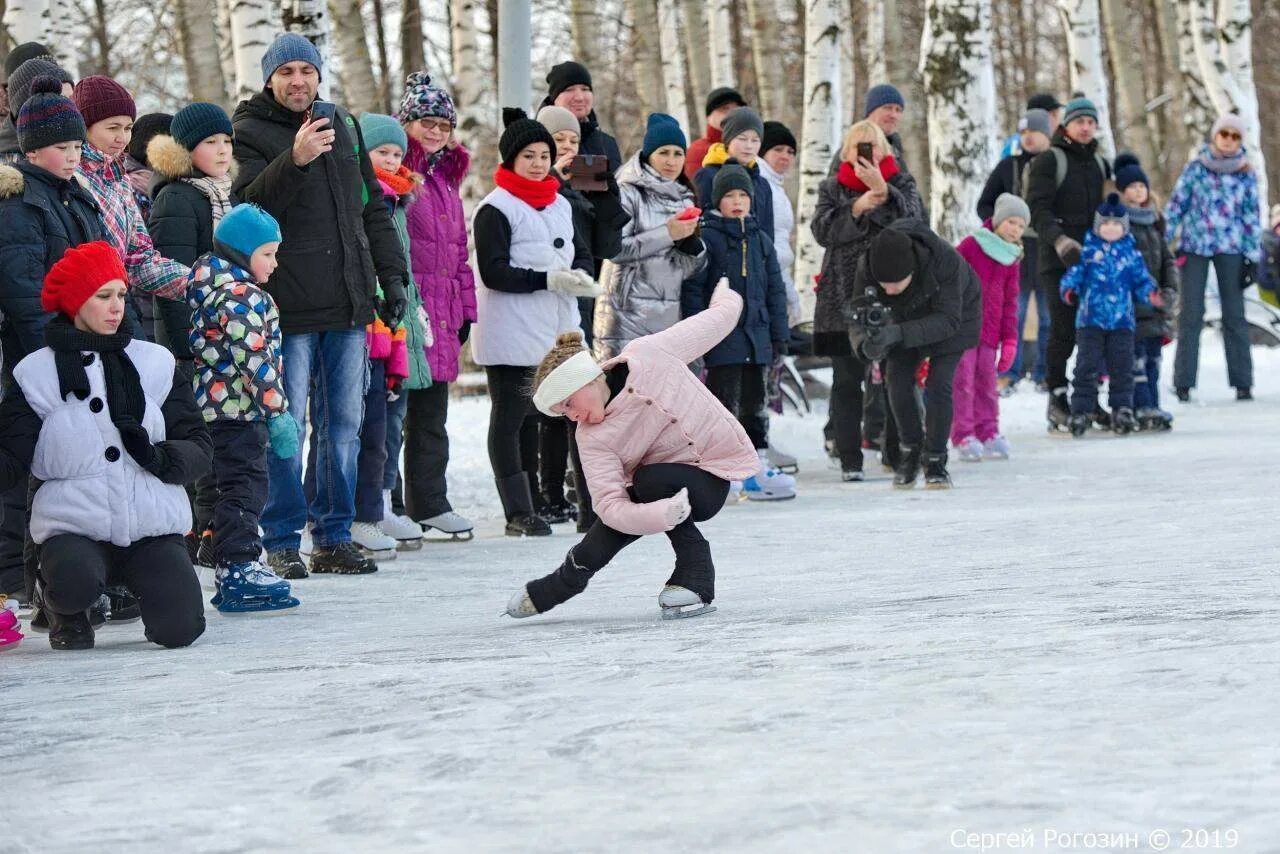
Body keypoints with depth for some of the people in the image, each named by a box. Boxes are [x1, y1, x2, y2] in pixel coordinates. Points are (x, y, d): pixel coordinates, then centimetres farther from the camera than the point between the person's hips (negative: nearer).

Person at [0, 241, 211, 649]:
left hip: (154, 524, 2)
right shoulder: (37, 374, 2)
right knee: (76, 583, -35)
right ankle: (64, 611, 6)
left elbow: (199, 447, 6)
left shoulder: (155, 363, 7)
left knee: (180, 629, -17)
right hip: (73, 525, -2)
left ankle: (143, 584, 22)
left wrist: (161, 457, -15)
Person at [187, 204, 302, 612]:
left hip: (214, 407, 10)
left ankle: (232, 575, 19)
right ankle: (239, 571, -9)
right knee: (243, 488, -8)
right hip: (239, 410, -10)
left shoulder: (213, 288, 16)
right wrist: (278, 412, -20)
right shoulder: (240, 297, -16)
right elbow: (255, 360, -22)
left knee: (225, 489, 13)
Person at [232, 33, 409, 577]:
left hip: (348, 306, 5)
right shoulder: (252, 133, -2)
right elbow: (249, 204, -18)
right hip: (288, 307, -5)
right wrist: (294, 159, -31)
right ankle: (282, 542, 4)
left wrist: (392, 275, 14)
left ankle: (334, 538, 15)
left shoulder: (344, 128, 15)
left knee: (344, 425, 8)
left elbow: (373, 207, 20)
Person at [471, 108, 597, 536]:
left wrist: (581, 276, -3)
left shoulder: (560, 205, 16)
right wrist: (548, 280, -19)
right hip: (511, 334, -7)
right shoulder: (496, 209, -8)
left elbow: (581, 253, 20)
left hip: (556, 331, 7)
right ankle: (519, 513, -2)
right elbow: (494, 272, -15)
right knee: (510, 417, -3)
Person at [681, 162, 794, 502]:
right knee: (723, 401, -5)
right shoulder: (706, 237, -6)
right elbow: (692, 288, -9)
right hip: (722, 336, -6)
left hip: (755, 333, 6)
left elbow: (775, 288, 17)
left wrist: (779, 333, 12)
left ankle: (757, 467, 17)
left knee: (754, 403, 11)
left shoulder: (759, 239, 13)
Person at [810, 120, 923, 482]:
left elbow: (913, 218, -11)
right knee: (847, 379, 1)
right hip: (844, 298, 1)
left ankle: (898, 453, 10)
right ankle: (850, 460, 4)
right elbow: (822, 229, -5)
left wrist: (882, 191, -25)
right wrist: (856, 209, -20)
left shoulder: (901, 183, 8)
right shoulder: (833, 188, 10)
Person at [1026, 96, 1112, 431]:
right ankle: (1057, 400, -2)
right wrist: (1060, 240, -27)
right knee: (1063, 331, -9)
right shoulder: (1049, 161, -1)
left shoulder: (1100, 164, 20)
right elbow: (1037, 209, -13)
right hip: (1058, 262, -6)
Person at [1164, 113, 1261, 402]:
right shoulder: (1196, 168, 0)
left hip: (1230, 248, 1)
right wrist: (1165, 243, -1)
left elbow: (1252, 215, 7)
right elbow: (1176, 204, 3)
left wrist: (1252, 254, 2)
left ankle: (1242, 382, 7)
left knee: (1235, 315, 3)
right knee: (1191, 314, -1)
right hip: (1194, 246, -1)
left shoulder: (1246, 174, 4)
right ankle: (1183, 383, 3)